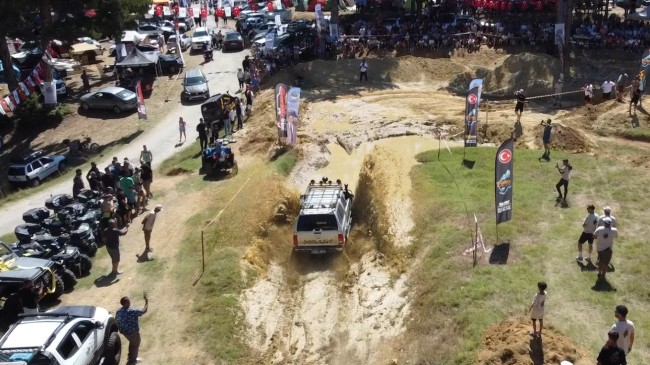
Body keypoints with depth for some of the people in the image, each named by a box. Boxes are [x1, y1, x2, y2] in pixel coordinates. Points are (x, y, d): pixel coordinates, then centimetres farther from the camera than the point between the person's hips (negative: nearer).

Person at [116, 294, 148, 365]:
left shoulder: (118, 311, -9)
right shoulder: (133, 311, -30)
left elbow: (116, 321, 4)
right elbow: (144, 311, -18)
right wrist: (146, 301, -10)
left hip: (124, 331, 7)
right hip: (133, 332, -7)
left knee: (132, 342, 32)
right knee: (135, 345, 19)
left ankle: (131, 356, 50)